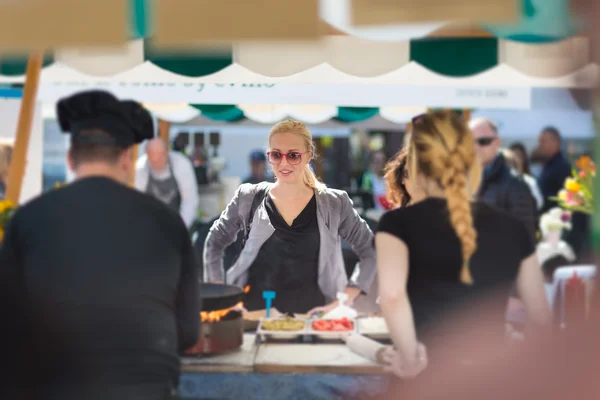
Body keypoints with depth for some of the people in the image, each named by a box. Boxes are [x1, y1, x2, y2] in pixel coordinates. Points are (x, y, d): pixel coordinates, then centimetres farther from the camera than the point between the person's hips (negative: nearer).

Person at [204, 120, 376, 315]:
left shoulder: (334, 204, 3)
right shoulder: (249, 198, 5)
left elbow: (371, 252, 8)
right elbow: (214, 243, 15)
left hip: (310, 316, 0)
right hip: (255, 314, 0)